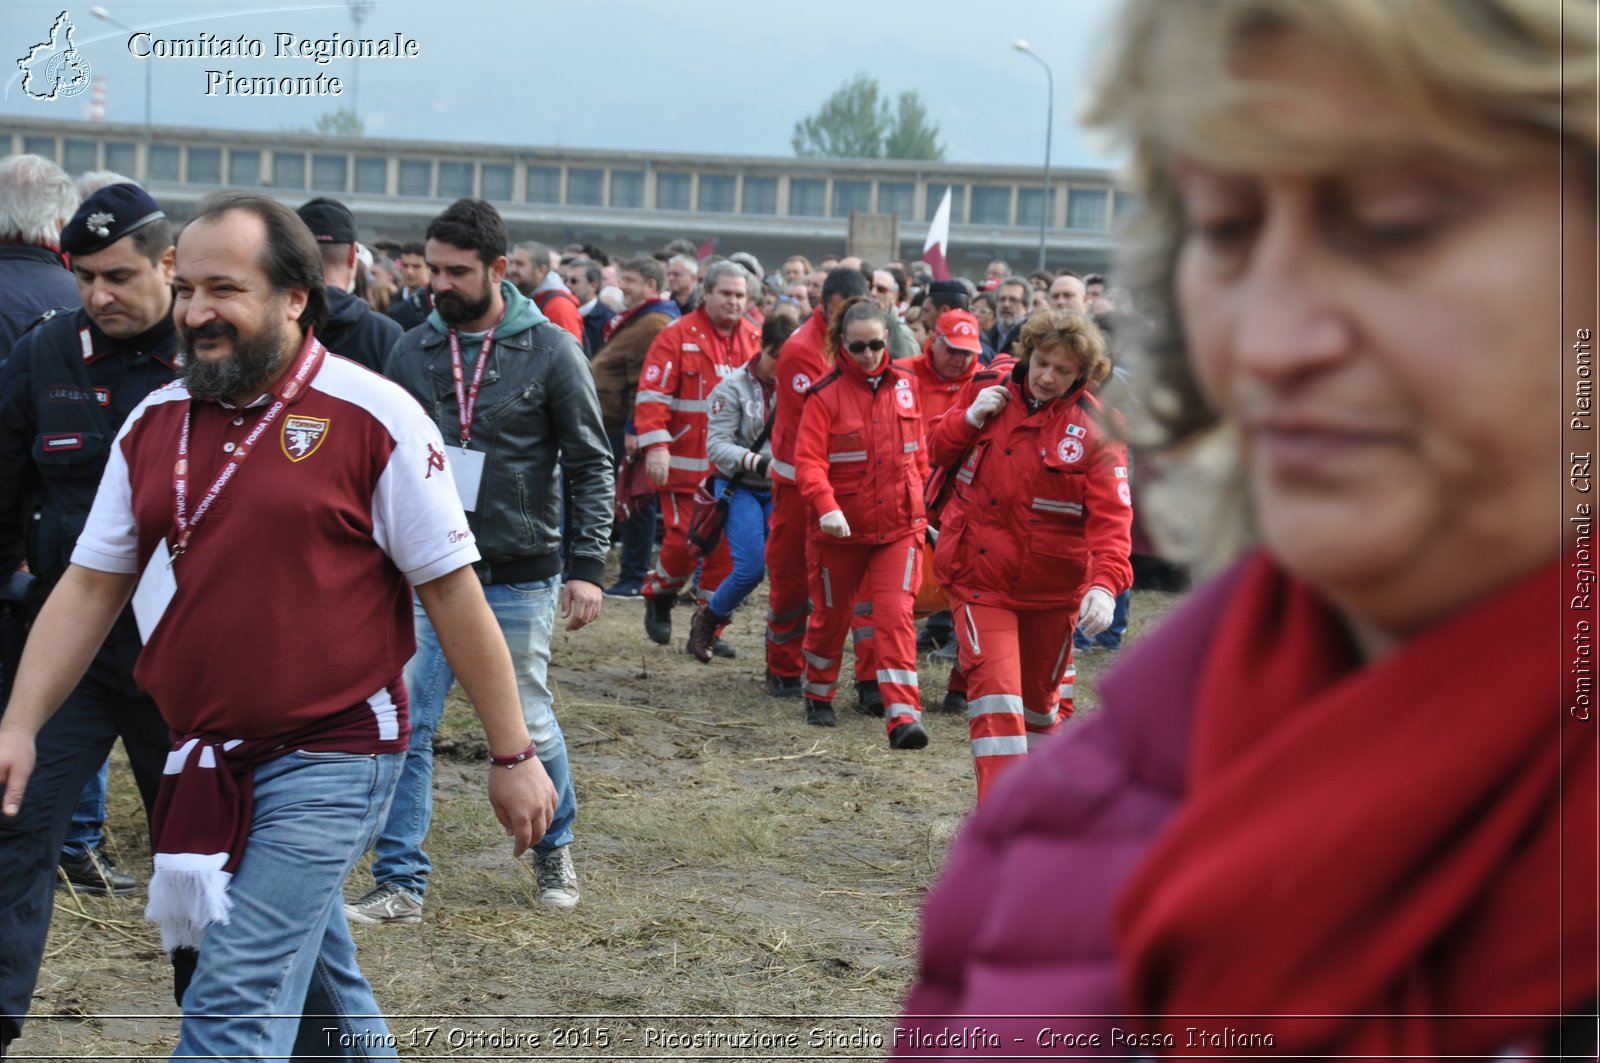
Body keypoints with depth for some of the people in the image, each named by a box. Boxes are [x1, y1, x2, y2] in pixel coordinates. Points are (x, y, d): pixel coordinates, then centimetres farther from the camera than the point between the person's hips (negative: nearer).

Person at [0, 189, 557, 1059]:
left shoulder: (371, 417, -10)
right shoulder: (154, 424, 6)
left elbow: (452, 592, -7)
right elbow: (90, 587, 10)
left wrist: (512, 757, -5)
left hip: (331, 759, -6)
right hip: (207, 765, 6)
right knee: (318, 992, 19)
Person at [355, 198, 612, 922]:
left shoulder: (550, 351, -5)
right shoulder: (413, 351, 3)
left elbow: (591, 464, -3)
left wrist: (588, 566, -10)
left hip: (519, 577, -2)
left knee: (529, 727, 8)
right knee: (405, 726, -4)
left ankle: (555, 846, 34)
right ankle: (401, 883, 3)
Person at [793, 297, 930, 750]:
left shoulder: (903, 384, 2)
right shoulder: (825, 394, -11)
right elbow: (808, 460, -18)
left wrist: (919, 500, 17)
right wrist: (826, 506, -32)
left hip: (898, 525, 2)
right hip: (841, 527, -1)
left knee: (896, 615, -12)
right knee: (831, 614, 15)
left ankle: (904, 716, -18)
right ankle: (818, 696, 39)